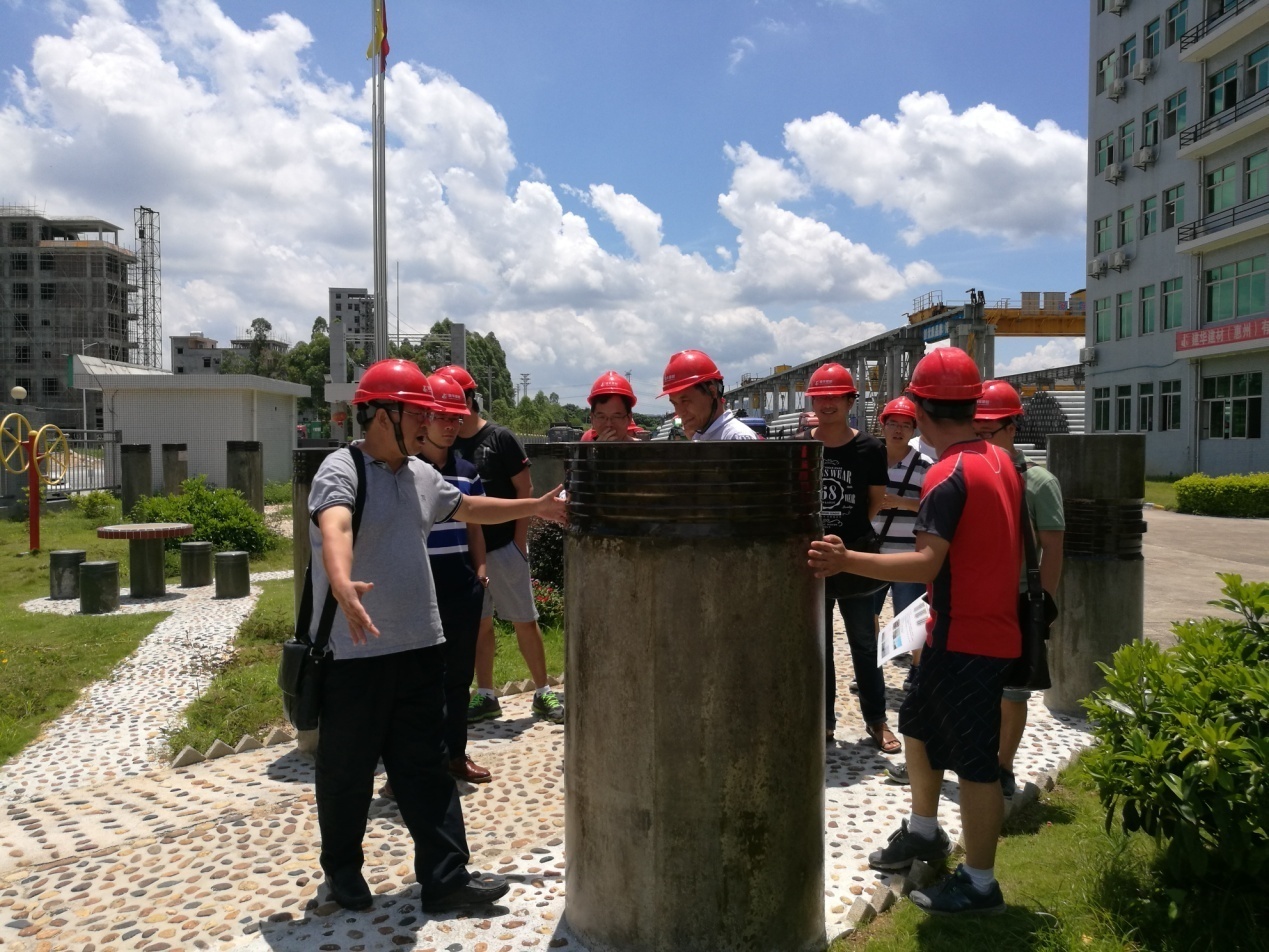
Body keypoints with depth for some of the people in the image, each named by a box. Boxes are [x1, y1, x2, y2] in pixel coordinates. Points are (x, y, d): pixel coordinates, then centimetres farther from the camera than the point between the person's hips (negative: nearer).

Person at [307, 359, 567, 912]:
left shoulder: (421, 474, 11)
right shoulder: (341, 472, -14)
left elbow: (468, 508, 27)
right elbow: (335, 529, -34)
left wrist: (535, 507, 29)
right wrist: (343, 585, -54)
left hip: (419, 646, 6)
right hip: (354, 653, -6)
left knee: (426, 765, 10)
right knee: (348, 767, 11)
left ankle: (445, 877, 18)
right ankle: (342, 868, 33)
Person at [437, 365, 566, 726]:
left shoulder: (500, 438, -6)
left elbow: (524, 490, -6)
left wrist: (520, 541, -11)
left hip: (503, 547, -4)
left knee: (525, 621, 2)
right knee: (479, 624, 11)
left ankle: (543, 693, 14)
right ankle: (486, 696, 21)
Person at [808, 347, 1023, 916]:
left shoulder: (950, 475, -21)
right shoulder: (999, 460, 7)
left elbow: (926, 564, -31)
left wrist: (847, 561, -37)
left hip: (967, 638, -10)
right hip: (989, 625, 10)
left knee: (973, 760, 3)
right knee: (919, 724, 22)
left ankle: (980, 884, 18)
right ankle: (923, 832, 38)